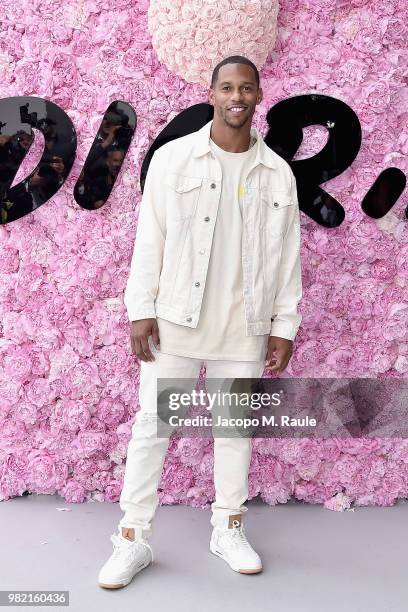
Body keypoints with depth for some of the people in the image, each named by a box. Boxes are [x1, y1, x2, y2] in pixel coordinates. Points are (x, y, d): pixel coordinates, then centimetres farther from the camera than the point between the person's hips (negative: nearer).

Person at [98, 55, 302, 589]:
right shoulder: (173, 158, 0)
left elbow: (288, 255, 7)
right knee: (153, 423, 2)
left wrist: (285, 325, 3)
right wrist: (141, 309, -7)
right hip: (176, 318, -1)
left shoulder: (278, 173, 6)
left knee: (236, 425, 11)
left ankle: (229, 529, 29)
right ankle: (133, 539, 15)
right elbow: (150, 238, -1)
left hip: (245, 325, 2)